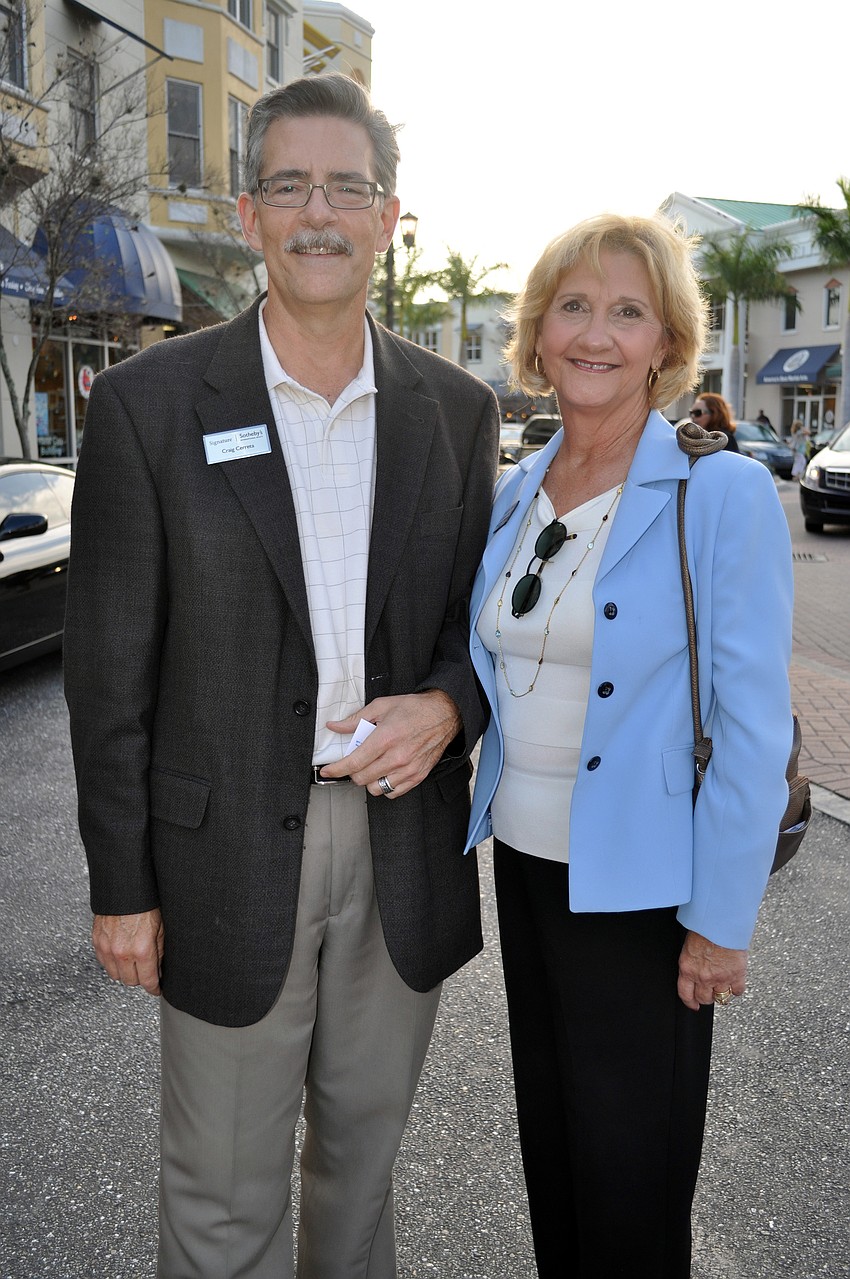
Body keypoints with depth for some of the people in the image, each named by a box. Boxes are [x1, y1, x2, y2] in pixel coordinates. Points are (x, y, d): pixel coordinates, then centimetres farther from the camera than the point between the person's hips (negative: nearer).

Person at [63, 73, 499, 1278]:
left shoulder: (456, 408, 2)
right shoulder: (151, 401, -7)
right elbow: (111, 666, -6)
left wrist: (449, 706, -13)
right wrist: (121, 886, -5)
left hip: (403, 844, 3)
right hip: (232, 851, -2)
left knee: (364, 1141, 24)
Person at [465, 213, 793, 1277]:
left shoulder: (723, 494, -14)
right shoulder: (515, 491, 4)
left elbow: (753, 726, -15)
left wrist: (720, 922, -14)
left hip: (640, 888, -5)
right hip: (523, 856, 6)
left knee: (628, 1161, 11)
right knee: (548, 1129, 22)